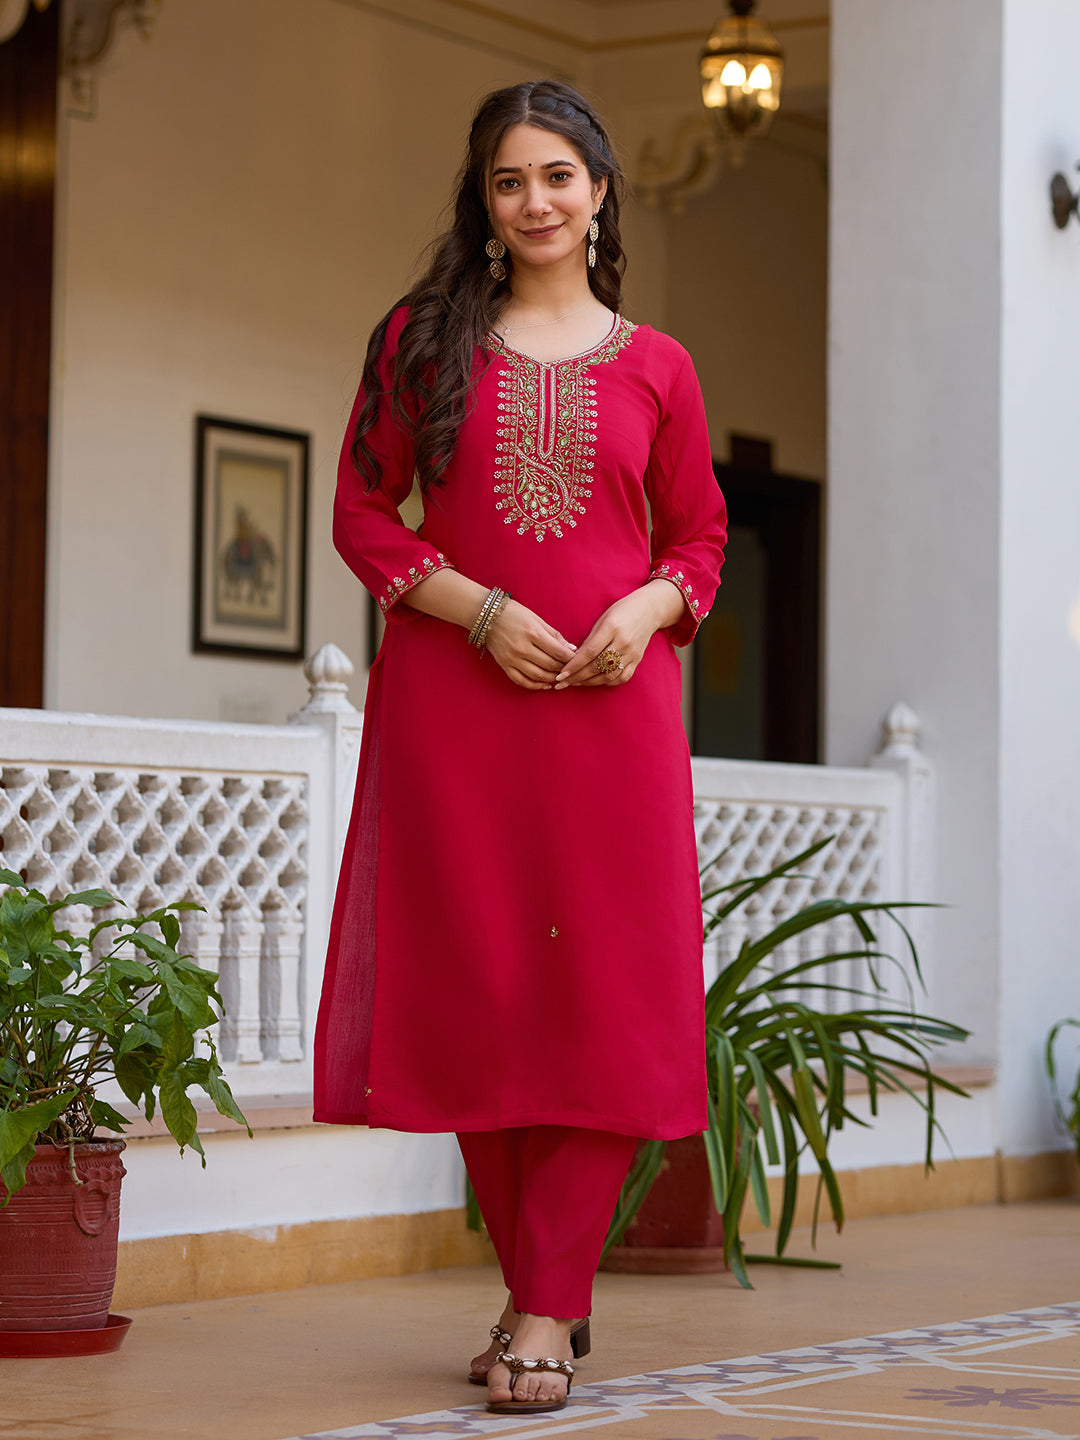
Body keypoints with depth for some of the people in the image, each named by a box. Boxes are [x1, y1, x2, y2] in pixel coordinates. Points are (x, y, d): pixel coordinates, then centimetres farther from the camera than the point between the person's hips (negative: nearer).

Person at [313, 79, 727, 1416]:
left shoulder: (654, 366, 10)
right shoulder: (422, 338, 8)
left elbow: (700, 533, 15)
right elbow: (361, 513, 5)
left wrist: (650, 607, -7)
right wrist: (480, 609, -10)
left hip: (613, 701, 0)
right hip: (452, 699, 0)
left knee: (604, 991, -6)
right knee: (474, 990, 2)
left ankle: (548, 1310, -1)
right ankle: (539, 1286, 16)